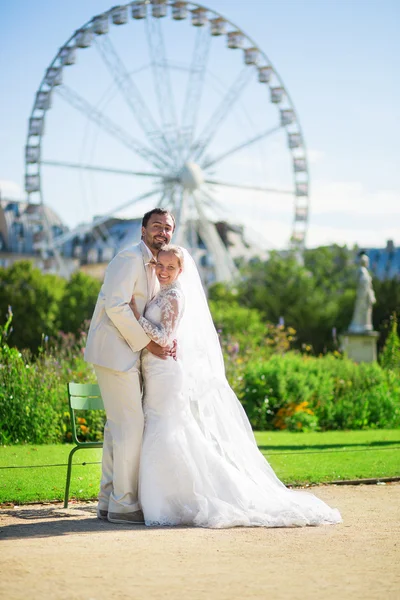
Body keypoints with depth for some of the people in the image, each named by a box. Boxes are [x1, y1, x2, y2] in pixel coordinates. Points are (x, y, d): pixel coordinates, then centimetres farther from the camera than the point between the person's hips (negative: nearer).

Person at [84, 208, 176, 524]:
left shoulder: (155, 266, 17)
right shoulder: (131, 258, -12)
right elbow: (116, 305, -20)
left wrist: (168, 339, -3)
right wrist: (148, 343, -17)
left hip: (129, 354, 10)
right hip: (116, 352, -10)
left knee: (118, 427, 12)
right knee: (131, 426, -9)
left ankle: (109, 500, 19)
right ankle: (124, 504, -5)